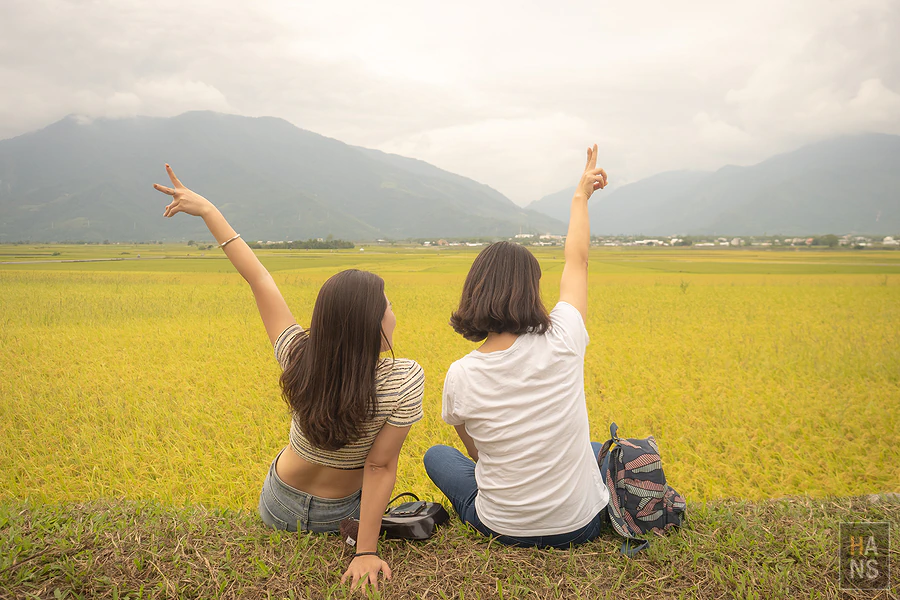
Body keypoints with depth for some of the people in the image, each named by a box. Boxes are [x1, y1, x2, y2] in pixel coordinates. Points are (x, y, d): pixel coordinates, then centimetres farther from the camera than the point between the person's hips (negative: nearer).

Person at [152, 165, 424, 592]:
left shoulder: (299, 359, -22)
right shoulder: (405, 381, -30)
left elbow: (258, 278, -17)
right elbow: (381, 468, -29)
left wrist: (208, 210, -9)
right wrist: (367, 552, -23)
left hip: (277, 511, 2)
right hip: (336, 519, -2)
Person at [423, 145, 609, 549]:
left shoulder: (460, 376, -17)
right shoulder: (563, 342, -19)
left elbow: (477, 453, 1)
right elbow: (577, 260, 0)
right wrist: (581, 195, 15)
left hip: (503, 528, 0)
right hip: (581, 526, 1)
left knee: (435, 454, 25)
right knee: (601, 449, 33)